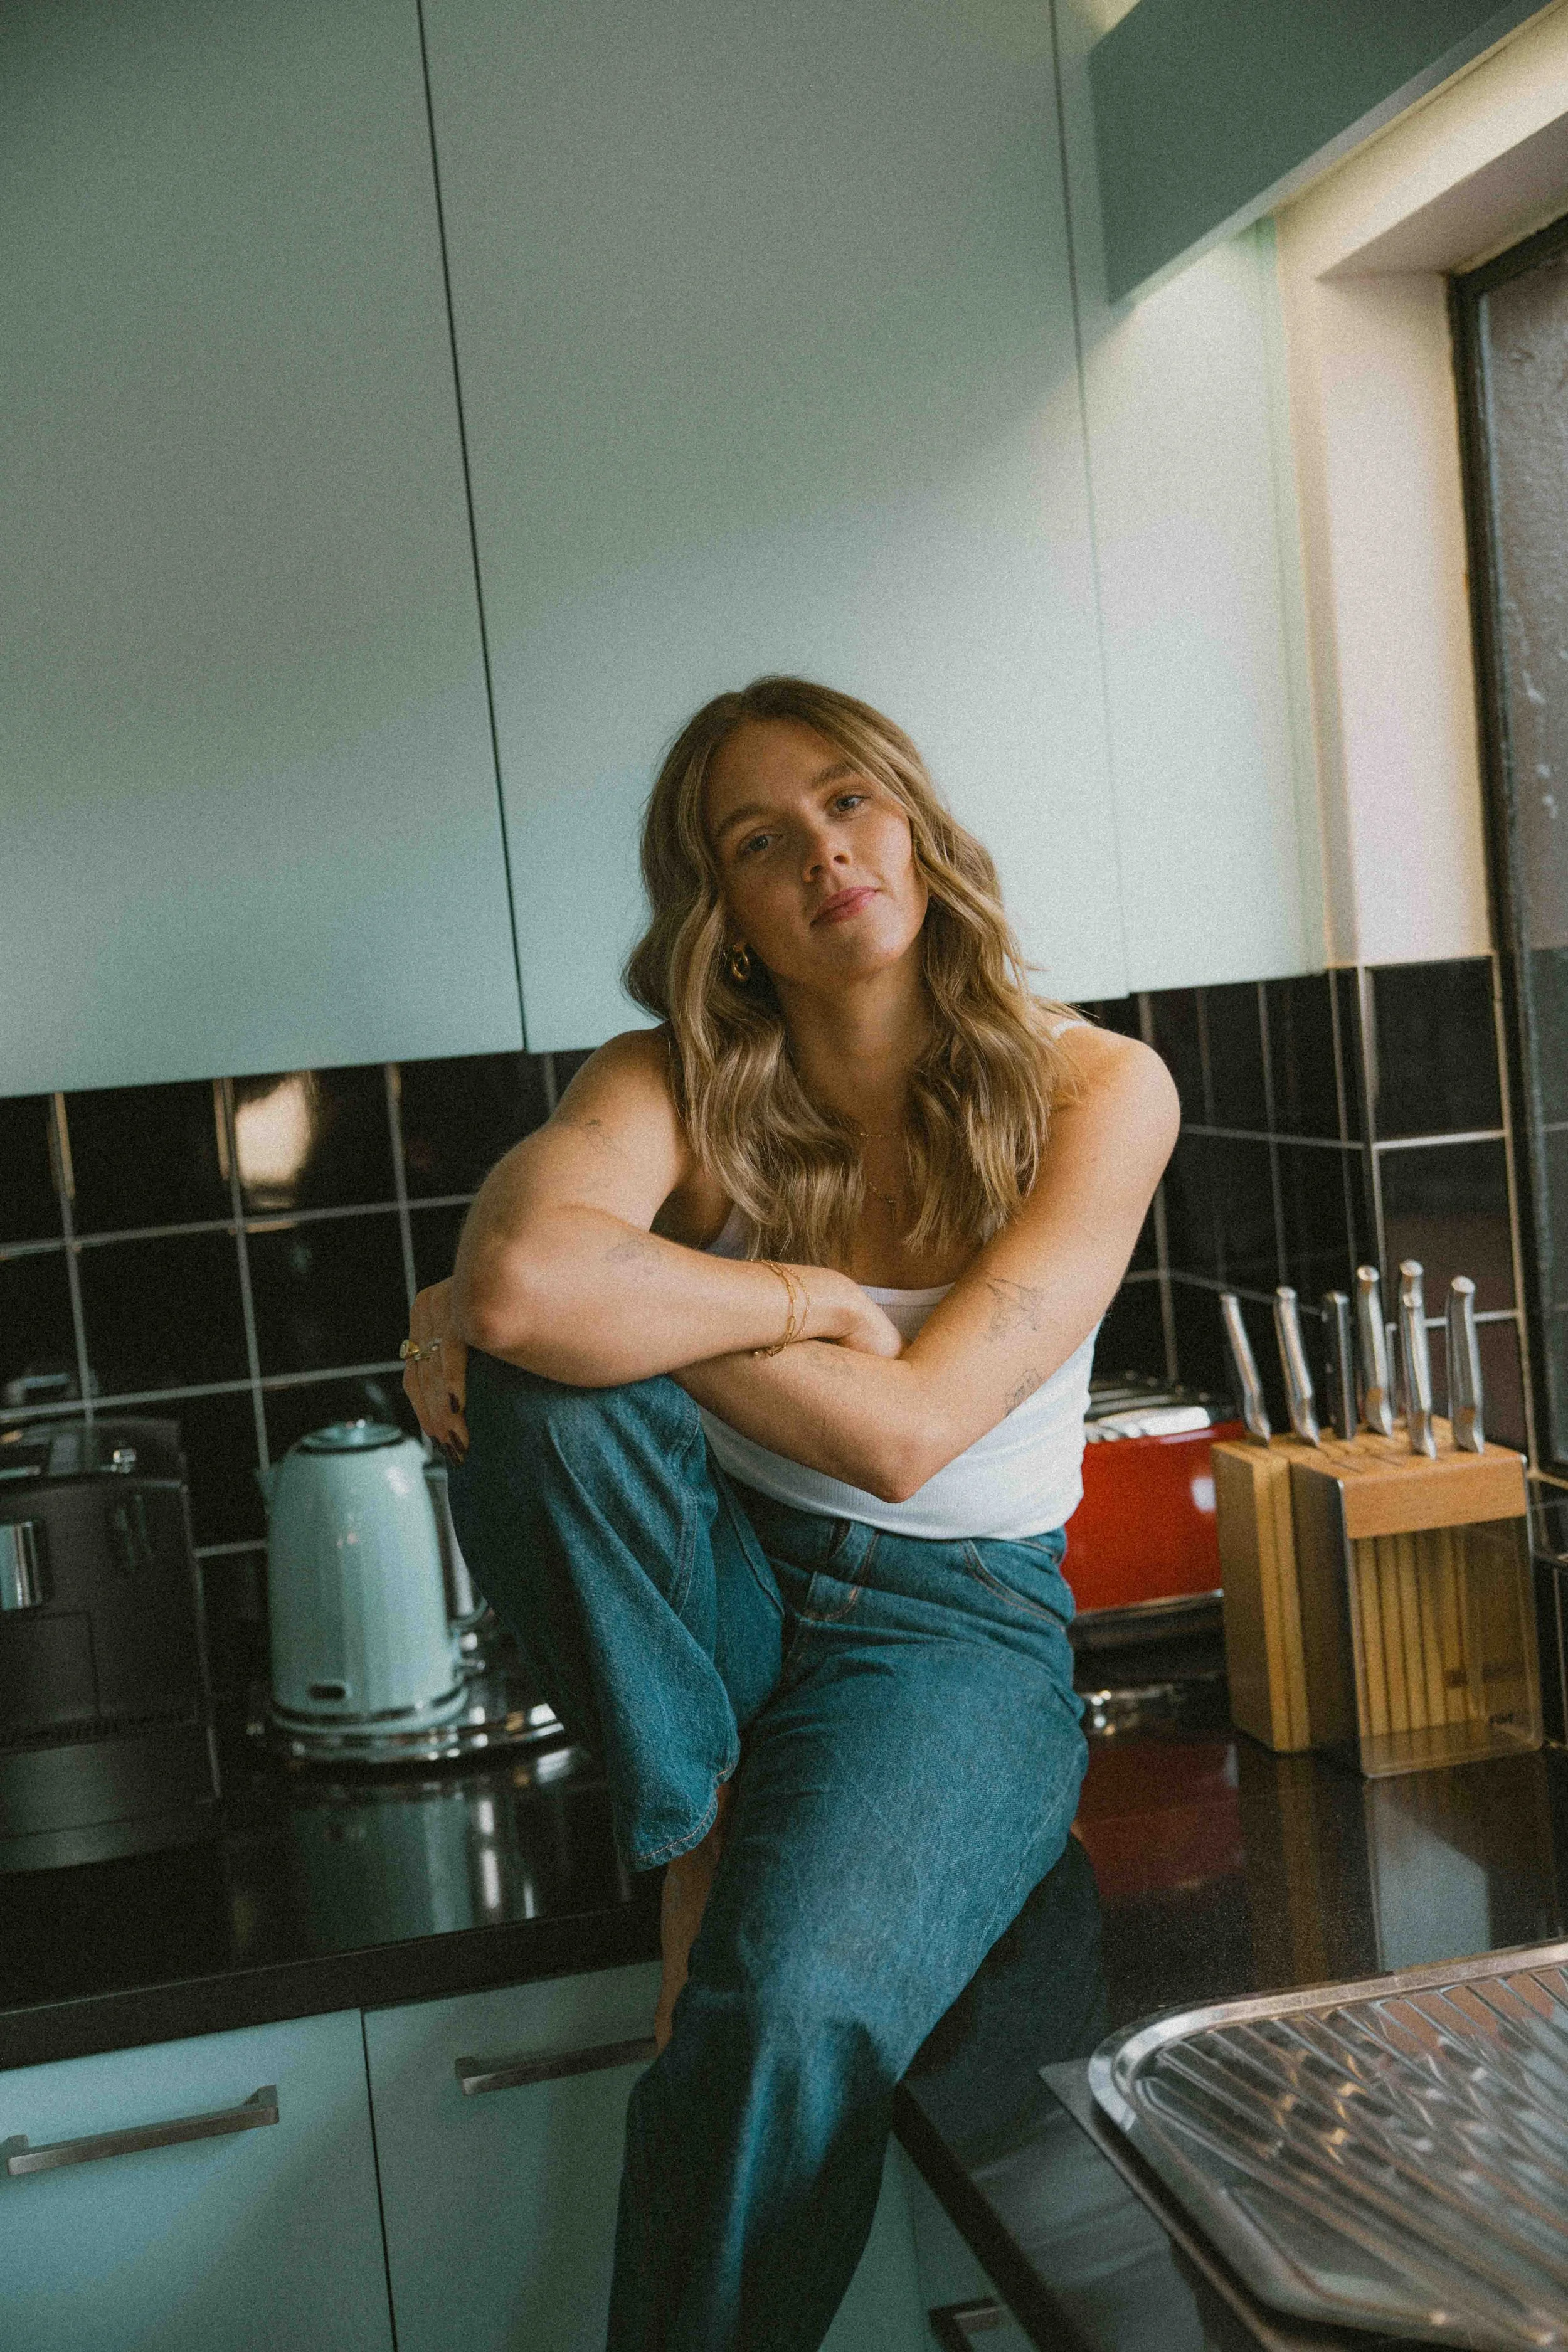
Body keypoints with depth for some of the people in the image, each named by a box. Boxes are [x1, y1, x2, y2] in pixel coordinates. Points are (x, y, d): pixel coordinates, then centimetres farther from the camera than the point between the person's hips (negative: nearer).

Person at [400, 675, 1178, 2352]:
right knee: (533, 1379, -29)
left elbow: (907, 1433, -18)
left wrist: (623, 1302, -14)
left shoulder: (1095, 1089, -8)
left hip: (957, 1629, -2)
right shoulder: (673, 1081, -6)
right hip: (721, 1601, 2)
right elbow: (520, 1276, -30)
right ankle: (697, 1838, -10)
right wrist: (804, 1299, -20)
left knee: (789, 2016, -31)